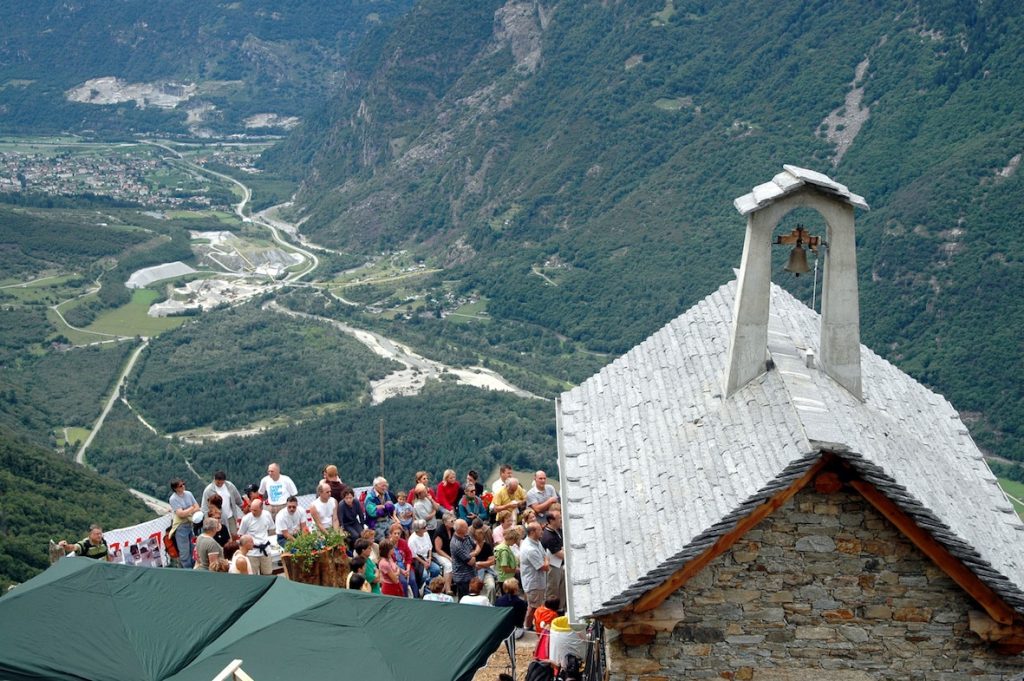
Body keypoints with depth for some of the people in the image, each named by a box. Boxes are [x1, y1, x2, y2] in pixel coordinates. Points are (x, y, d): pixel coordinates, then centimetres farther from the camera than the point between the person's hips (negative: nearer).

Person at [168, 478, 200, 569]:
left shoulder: (188, 494, 4)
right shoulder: (173, 499, -14)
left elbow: (197, 507, 4)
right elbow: (181, 514, -20)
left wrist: (187, 512, -14)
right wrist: (192, 508, -6)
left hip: (190, 524, 6)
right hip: (181, 526, -6)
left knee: (192, 549, 12)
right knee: (184, 551, -2)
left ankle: (193, 568, 21)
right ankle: (187, 569, 5)